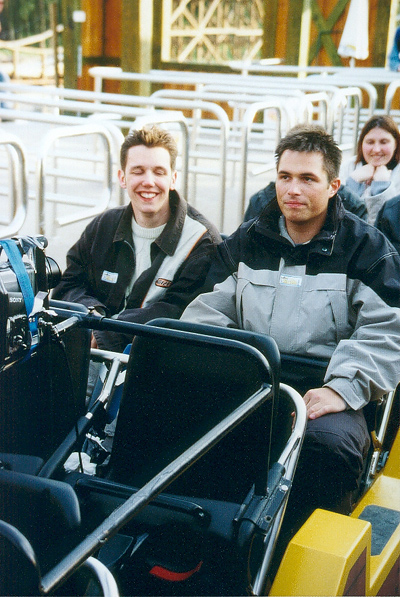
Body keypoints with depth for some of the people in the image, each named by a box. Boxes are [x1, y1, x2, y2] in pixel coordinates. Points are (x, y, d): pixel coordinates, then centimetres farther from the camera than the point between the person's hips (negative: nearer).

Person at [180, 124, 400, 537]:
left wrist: (342, 388, -17)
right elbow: (211, 311, 16)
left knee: (330, 442, -37)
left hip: (322, 391, -3)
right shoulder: (246, 242, 18)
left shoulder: (366, 248, 6)